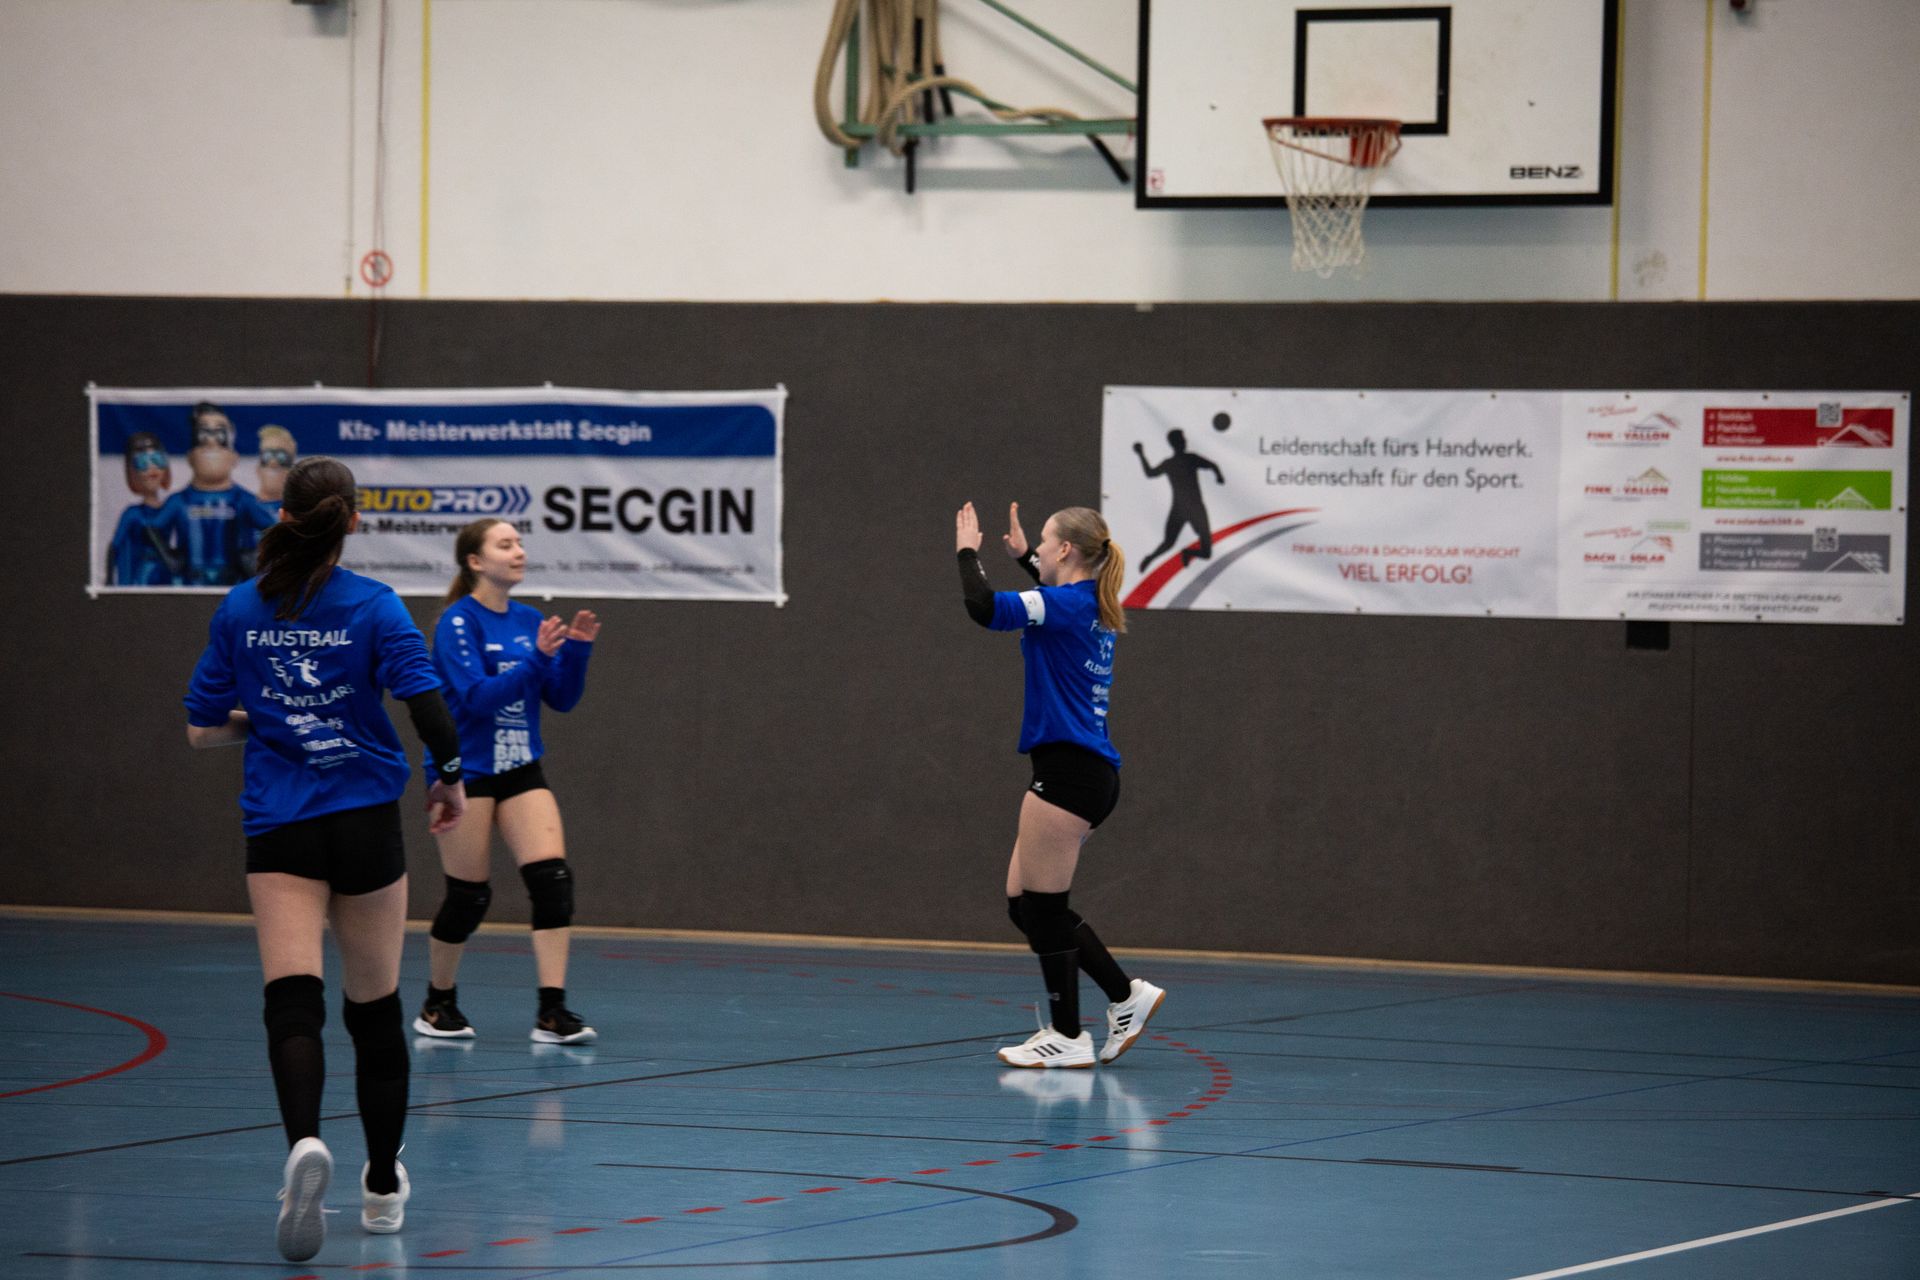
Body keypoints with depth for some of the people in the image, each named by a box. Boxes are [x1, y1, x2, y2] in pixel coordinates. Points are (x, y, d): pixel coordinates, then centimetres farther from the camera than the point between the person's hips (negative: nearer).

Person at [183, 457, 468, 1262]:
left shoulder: (239, 611, 2)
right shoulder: (374, 607, -5)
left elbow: (204, 728, 7)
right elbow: (428, 707, -13)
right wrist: (451, 779, 5)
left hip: (279, 832, 0)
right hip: (366, 823, 0)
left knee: (292, 1001, -9)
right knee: (375, 1007, 14)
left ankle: (305, 1143, -38)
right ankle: (383, 1189, 24)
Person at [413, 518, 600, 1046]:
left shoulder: (529, 621, 7)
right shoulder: (459, 622, -11)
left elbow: (562, 699, 8)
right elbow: (476, 696, -22)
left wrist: (576, 650, -9)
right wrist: (537, 658, -29)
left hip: (520, 770, 5)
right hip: (466, 771, -5)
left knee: (553, 879, -11)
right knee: (468, 896, 0)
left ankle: (552, 1013, -10)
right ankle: (438, 1007, 22)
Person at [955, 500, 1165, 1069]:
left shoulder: (1066, 604, -12)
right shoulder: (1092, 608, 14)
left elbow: (983, 606, -24)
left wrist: (969, 551, -8)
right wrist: (1022, 555, 40)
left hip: (1068, 771, -9)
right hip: (1092, 772, 9)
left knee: (1041, 905, -2)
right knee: (1026, 903, 13)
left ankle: (1067, 1038, 3)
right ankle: (1126, 995, 14)